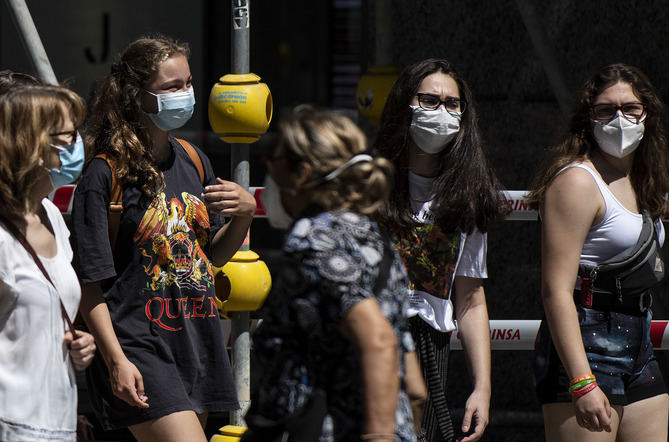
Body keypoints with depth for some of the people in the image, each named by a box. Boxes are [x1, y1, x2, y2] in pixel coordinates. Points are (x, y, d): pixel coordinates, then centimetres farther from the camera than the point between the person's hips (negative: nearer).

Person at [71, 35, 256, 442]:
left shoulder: (193, 161, 12)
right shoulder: (105, 173, -9)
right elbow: (89, 282, -11)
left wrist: (245, 214, 1)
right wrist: (115, 360, -18)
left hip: (198, 343, 7)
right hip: (139, 349, -7)